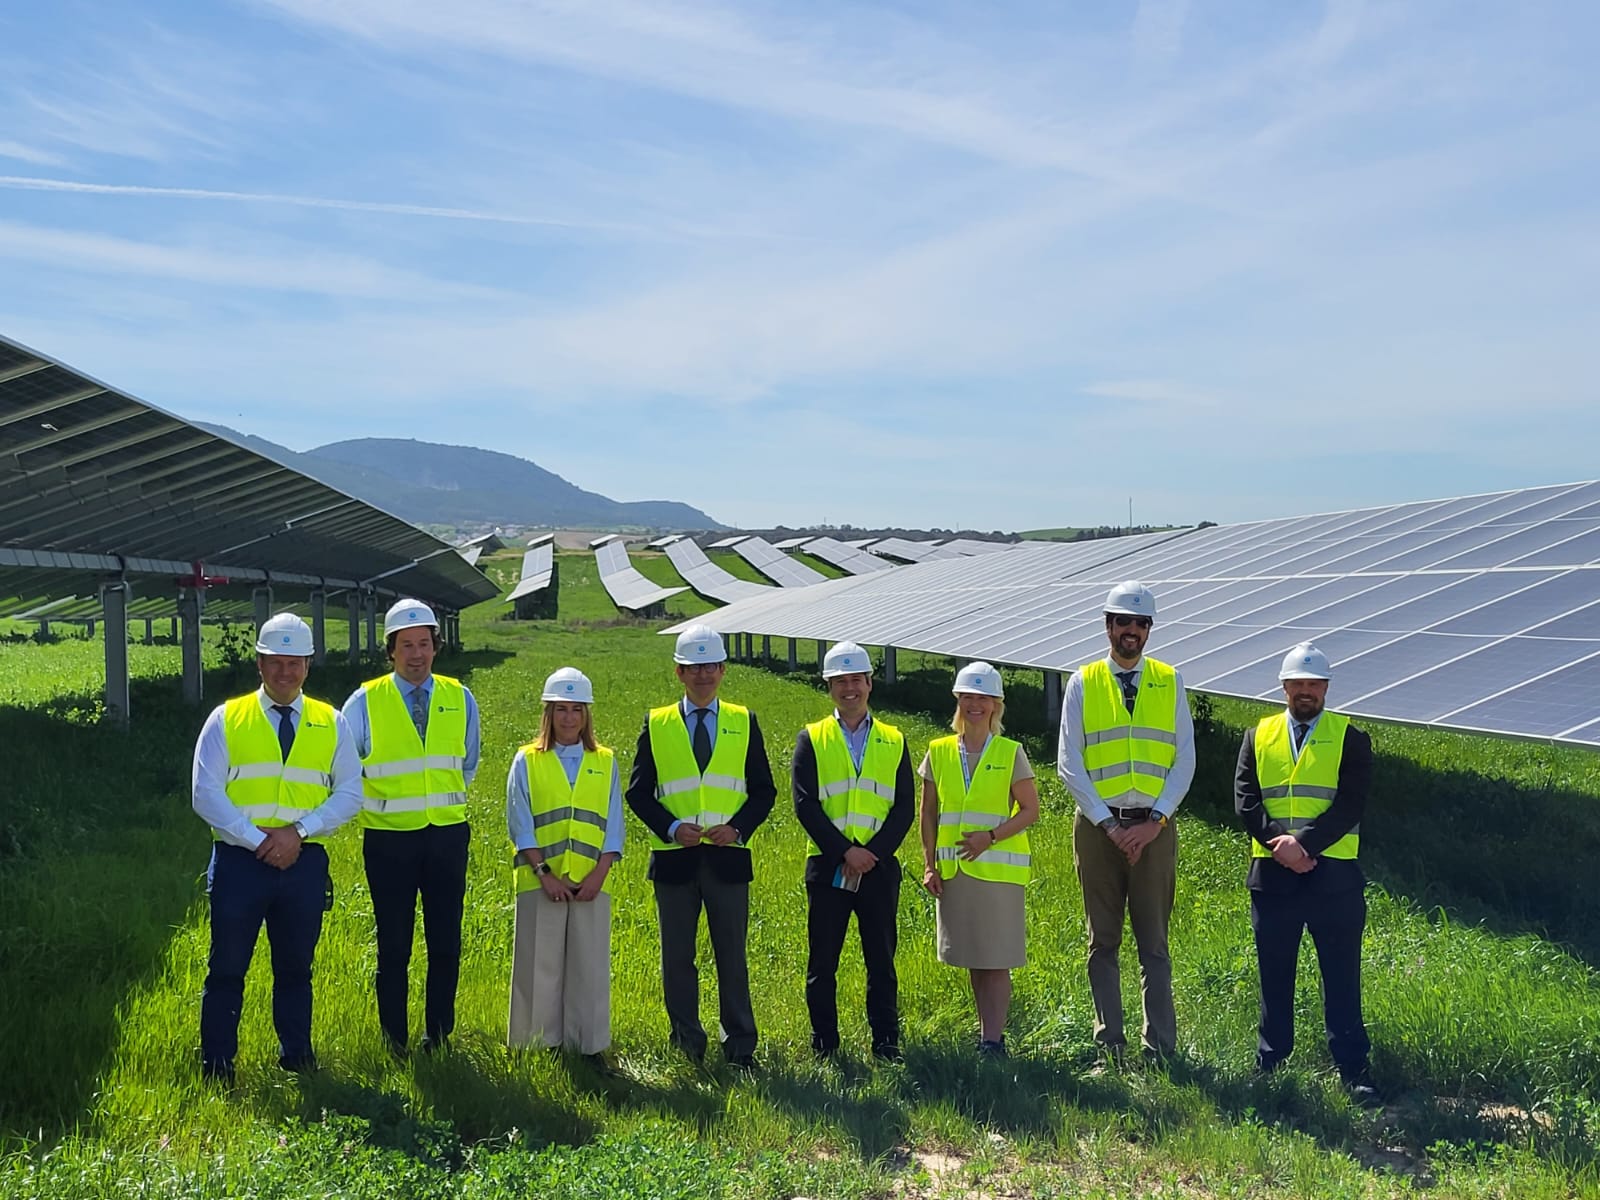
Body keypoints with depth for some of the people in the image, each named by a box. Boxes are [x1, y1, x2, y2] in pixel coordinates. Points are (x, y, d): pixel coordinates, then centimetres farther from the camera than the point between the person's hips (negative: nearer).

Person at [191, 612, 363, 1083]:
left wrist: (299, 830, -11)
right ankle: (216, 1067, 17)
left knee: (296, 969, 13)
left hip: (305, 862, 2)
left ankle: (297, 1058, 25)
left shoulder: (331, 723, 8)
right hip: (239, 860, -2)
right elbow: (206, 794, -4)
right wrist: (258, 839, -13)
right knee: (226, 969, 5)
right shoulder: (226, 719, 3)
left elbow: (349, 793, 3)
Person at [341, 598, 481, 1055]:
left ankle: (439, 1035, 18)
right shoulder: (365, 702, -3)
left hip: (447, 834, 2)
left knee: (446, 943, 6)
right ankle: (395, 1040, 16)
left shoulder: (460, 699, 5)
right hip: (389, 838, -2)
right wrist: (374, 800, 1)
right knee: (394, 946, 4)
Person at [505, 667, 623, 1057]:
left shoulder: (605, 762, 10)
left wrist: (598, 875, -6)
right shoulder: (528, 761, 5)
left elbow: (613, 827, 7)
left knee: (590, 967, 3)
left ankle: (589, 1047, 12)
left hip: (591, 883, 2)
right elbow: (520, 825, 0)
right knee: (540, 966, 1)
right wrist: (544, 873, -10)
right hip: (539, 882, -1)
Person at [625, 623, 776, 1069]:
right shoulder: (656, 724, 6)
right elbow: (638, 791, 4)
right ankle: (686, 1047, 19)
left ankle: (740, 1048, 13)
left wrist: (737, 828, -10)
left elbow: (763, 790, 6)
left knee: (733, 957, 4)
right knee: (677, 959, 7)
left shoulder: (744, 722, 7)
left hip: (728, 857, 0)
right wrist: (671, 828, -11)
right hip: (674, 858, 0)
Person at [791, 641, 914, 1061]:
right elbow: (805, 805, -4)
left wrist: (872, 853, -10)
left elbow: (904, 808, 4)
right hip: (827, 867, -1)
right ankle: (824, 1048, 14)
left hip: (880, 868, 1)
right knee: (822, 964, 4)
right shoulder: (811, 739, 5)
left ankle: (886, 1044, 16)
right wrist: (845, 851, -12)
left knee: (882, 962, 6)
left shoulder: (894, 742, 10)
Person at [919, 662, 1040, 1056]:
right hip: (953, 872, 3)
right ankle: (986, 1035, 19)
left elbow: (1030, 810, -2)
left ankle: (993, 1040, 1)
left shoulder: (1011, 753, 0)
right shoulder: (938, 753, 6)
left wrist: (990, 836, -14)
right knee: (973, 960, 9)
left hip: (998, 869, -3)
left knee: (996, 960, -3)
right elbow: (928, 815, 9)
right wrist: (929, 865, 2)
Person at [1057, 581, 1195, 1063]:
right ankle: (1109, 1043, 12)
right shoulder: (1082, 683, 5)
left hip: (1155, 827, 0)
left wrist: (1154, 821, -8)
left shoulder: (1170, 682, 8)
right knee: (1103, 941, 6)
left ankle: (1161, 1046, 9)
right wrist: (1108, 824, -8)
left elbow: (1185, 760, 3)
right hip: (1098, 824, 0)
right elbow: (1069, 764, 0)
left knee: (1154, 941, 4)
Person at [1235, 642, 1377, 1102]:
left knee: (1342, 978, 4)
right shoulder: (1257, 736, 10)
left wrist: (1303, 843, -19)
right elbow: (1245, 802, 1)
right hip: (1271, 875, 2)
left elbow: (1349, 806, -8)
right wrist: (1279, 843, -15)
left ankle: (1353, 1068, 13)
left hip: (1334, 874, -2)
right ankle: (1269, 1065, 22)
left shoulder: (1350, 739, 3)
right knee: (1274, 976, 11)